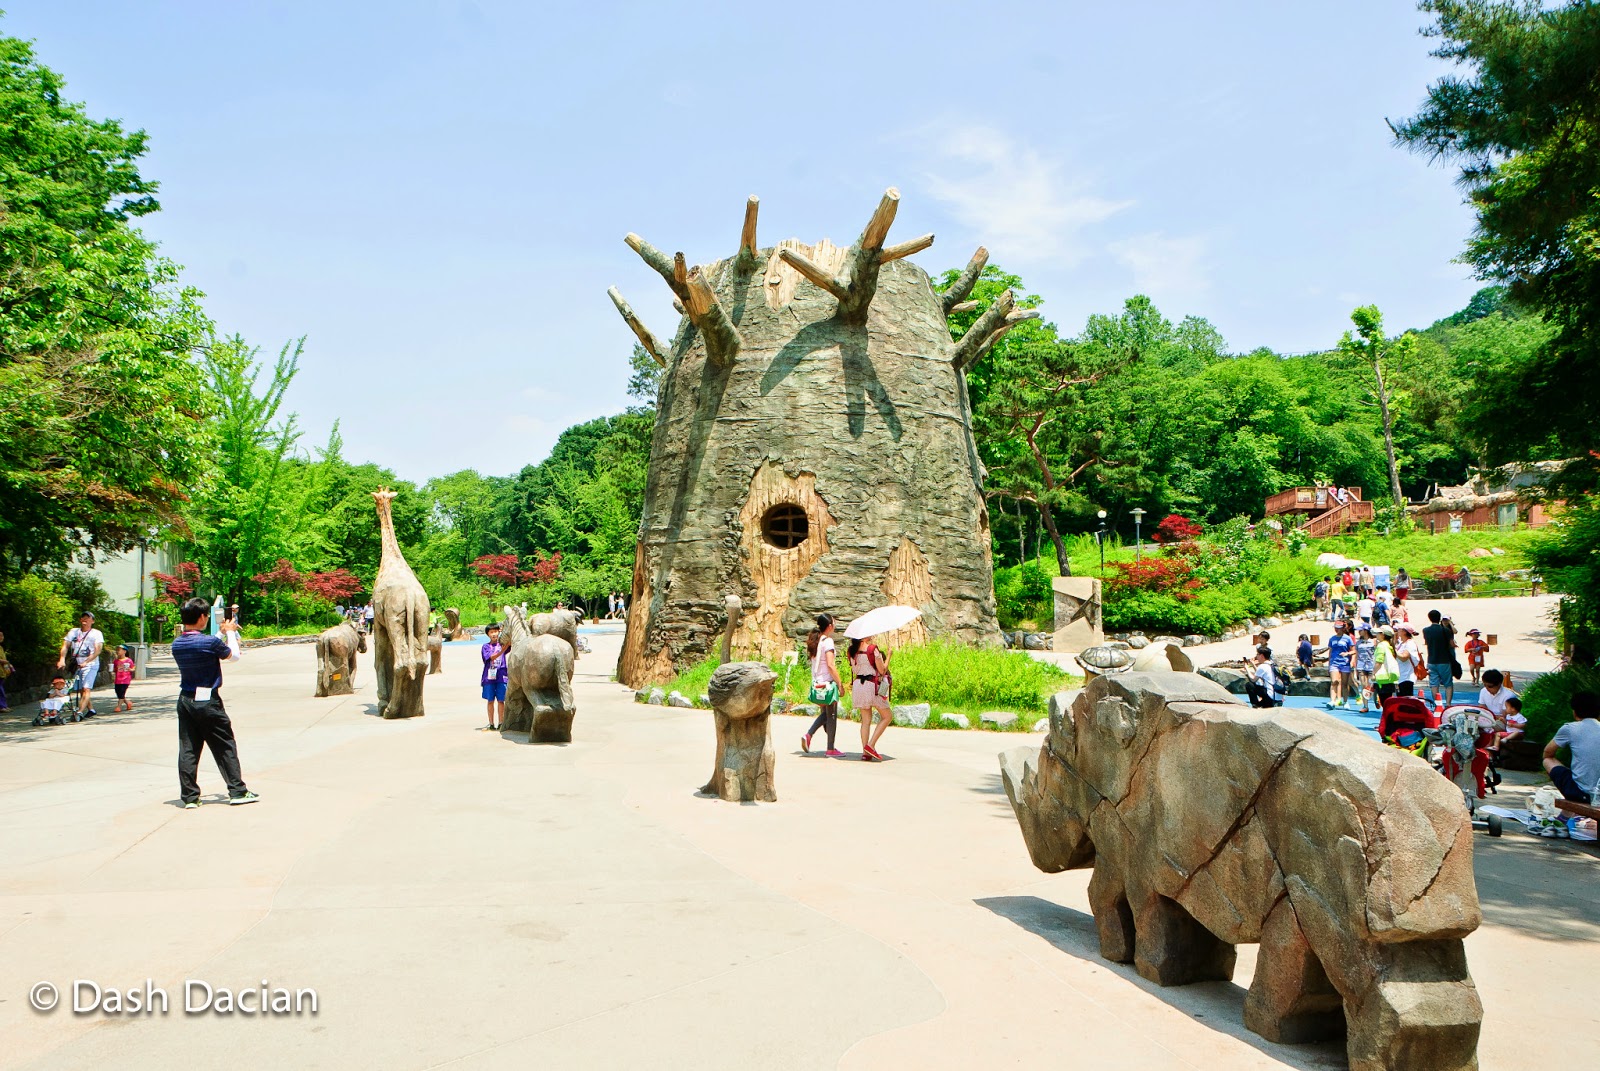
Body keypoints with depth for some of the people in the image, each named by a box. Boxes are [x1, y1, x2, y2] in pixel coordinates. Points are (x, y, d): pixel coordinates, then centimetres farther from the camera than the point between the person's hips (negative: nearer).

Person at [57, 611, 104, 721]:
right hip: (76, 665, 5)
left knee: (86, 689, -18)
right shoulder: (74, 632, 12)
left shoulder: (97, 633, 1)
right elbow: (65, 646, 1)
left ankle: (80, 712, -25)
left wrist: (85, 662, -23)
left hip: (90, 665, -5)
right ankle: (91, 710, 23)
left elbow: (98, 650, -11)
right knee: (80, 690, 10)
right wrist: (62, 659, -17)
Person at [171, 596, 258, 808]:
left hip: (186, 700, 6)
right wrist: (230, 632, 15)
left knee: (187, 749, 7)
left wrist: (223, 633, 26)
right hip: (208, 701, -5)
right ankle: (237, 791, 8)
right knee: (225, 747, 4)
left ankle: (190, 797, 8)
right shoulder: (211, 642, -16)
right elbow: (234, 656, 1)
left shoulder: (176, 645, 3)